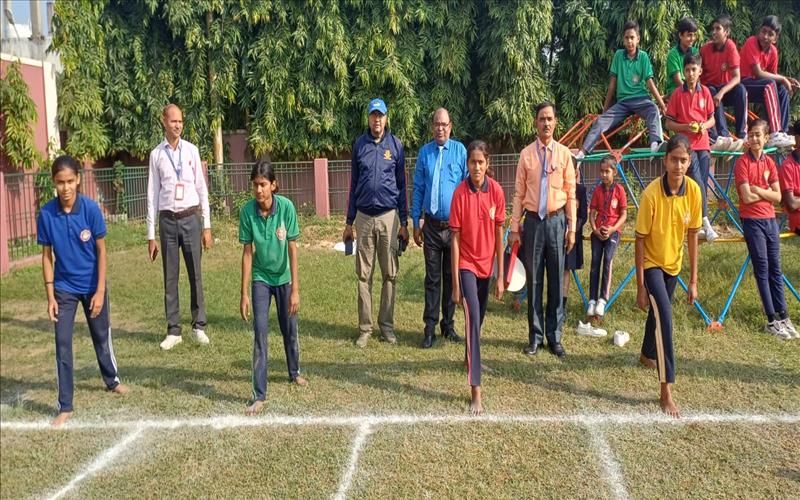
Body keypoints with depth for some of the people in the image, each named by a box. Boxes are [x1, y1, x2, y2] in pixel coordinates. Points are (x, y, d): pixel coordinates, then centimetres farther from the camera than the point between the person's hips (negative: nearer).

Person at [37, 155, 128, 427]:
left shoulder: (91, 209, -17)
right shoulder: (46, 213, -13)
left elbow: (101, 251, -10)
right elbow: (47, 256, -5)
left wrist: (100, 291, -12)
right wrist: (50, 295, -6)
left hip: (92, 285, 0)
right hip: (64, 288, 0)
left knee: (101, 336, 16)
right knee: (62, 343, -2)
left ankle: (112, 380, 42)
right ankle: (65, 406, 8)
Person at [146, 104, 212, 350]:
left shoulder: (192, 150, 3)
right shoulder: (156, 154, 2)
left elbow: (202, 189, 6)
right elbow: (152, 194, 4)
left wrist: (207, 226, 2)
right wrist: (151, 235, 3)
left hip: (191, 218, 0)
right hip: (168, 219, 0)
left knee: (195, 273, 5)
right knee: (170, 277, 6)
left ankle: (199, 326, 16)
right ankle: (173, 330, 14)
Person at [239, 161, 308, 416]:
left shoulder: (286, 207, -20)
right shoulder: (247, 211, -17)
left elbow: (292, 249, -15)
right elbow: (247, 253, -10)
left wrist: (295, 290, -15)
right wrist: (244, 293, -9)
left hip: (284, 277, 0)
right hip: (260, 278, 0)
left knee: (289, 329, 13)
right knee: (260, 331, -8)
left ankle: (294, 372, 41)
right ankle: (259, 395, -2)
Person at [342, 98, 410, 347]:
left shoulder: (396, 145, 3)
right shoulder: (359, 145, 6)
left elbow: (401, 185, 6)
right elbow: (353, 184, 11)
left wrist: (404, 223, 3)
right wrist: (349, 222, 8)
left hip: (389, 216, -1)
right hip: (364, 217, 1)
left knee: (390, 274, 3)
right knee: (364, 275, 3)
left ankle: (387, 325, 13)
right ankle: (365, 328, 10)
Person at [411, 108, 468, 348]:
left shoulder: (460, 150, 0)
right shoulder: (424, 152, 4)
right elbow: (418, 189, 7)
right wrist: (415, 223, 4)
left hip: (455, 224, 0)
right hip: (432, 226, 0)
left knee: (451, 276, 10)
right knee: (432, 278, 4)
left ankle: (448, 324, 22)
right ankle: (430, 328, 9)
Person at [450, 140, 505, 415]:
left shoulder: (496, 190, -7)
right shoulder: (460, 193, -15)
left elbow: (499, 234, 0)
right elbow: (455, 238, -11)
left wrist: (500, 276, 1)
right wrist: (455, 283, -11)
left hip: (487, 264, 4)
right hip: (466, 264, -4)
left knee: (479, 318, 19)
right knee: (472, 320, -12)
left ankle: (472, 359, 46)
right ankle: (475, 390, -12)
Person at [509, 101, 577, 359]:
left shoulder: (564, 153, 2)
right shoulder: (526, 154, 2)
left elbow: (571, 194, 4)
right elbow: (519, 194, 3)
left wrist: (572, 228, 1)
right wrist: (515, 228, 0)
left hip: (556, 221, 0)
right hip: (533, 221, 0)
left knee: (556, 280, 5)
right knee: (534, 279, 5)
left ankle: (554, 337, 15)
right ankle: (535, 336, 15)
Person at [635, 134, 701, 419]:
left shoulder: (694, 190, -13)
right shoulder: (651, 194, -26)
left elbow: (692, 235, -3)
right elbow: (640, 240, -19)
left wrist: (693, 280, -1)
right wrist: (640, 285, -18)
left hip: (673, 264, 5)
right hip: (651, 264, -5)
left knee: (658, 313, 23)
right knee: (664, 317, -19)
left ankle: (647, 355, 52)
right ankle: (666, 392, -15)